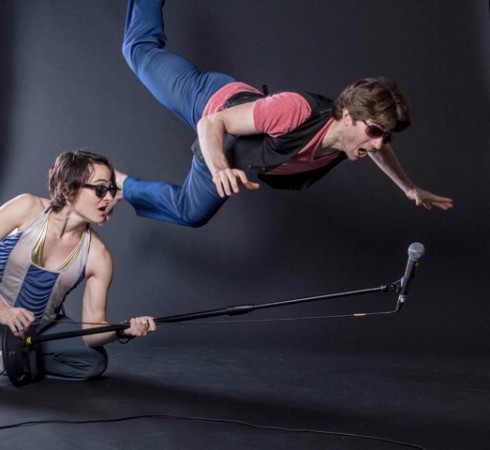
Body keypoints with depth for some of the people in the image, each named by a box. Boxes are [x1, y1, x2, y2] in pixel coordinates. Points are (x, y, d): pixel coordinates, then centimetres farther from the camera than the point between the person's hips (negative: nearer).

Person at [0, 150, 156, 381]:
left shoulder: (98, 256, -14)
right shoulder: (28, 208, -19)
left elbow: (91, 328, -12)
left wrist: (123, 330, -31)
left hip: (36, 331, 4)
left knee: (94, 361, -13)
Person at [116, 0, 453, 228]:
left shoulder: (360, 133, -25)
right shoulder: (297, 110, -45)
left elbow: (380, 150, 2)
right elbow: (212, 122, -38)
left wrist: (410, 188, 12)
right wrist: (219, 168, -55)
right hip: (213, 100, -5)